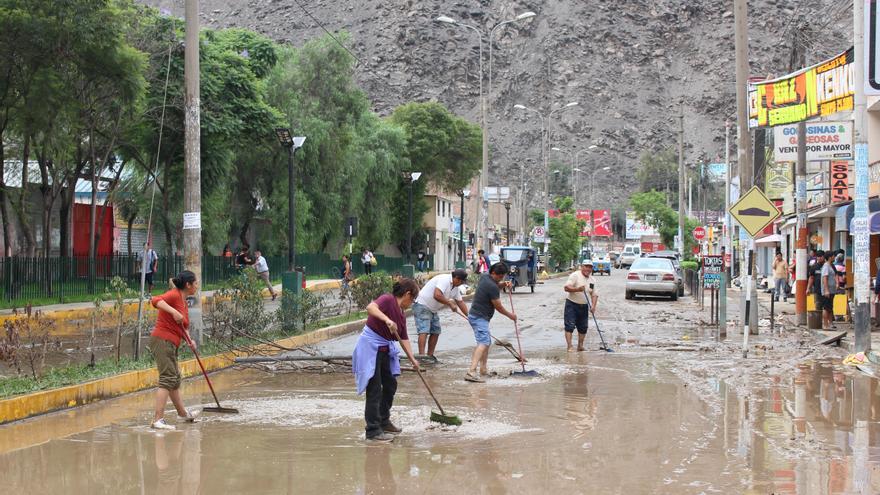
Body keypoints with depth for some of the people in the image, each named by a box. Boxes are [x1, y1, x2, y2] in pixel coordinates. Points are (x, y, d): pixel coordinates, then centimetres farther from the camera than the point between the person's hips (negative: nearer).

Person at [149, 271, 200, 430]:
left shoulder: (183, 301, 17)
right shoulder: (174, 295, -11)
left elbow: (184, 327, 18)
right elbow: (155, 301, -29)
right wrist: (174, 312, -36)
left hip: (170, 345, 10)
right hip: (162, 341, -10)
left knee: (175, 378, 23)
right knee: (167, 378, -15)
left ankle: (182, 413, 40)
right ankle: (158, 420, -20)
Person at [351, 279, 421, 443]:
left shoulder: (401, 313, 11)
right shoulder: (388, 300, -15)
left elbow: (404, 338, 18)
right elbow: (370, 307, -34)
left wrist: (412, 359, 15)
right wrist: (387, 319, -44)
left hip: (385, 349, 10)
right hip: (370, 347, -10)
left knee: (390, 385, 20)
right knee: (375, 390, -7)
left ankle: (384, 422, 37)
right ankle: (373, 431, -2)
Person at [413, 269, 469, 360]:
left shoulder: (456, 288, 9)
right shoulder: (444, 280, -22)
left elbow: (460, 302, 17)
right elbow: (437, 295, -34)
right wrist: (450, 304, -23)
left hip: (432, 310, 10)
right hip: (422, 306, -10)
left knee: (435, 332, 8)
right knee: (424, 331, -17)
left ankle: (430, 355, 14)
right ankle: (421, 356, -24)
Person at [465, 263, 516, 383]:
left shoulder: (484, 277, 6)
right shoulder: (492, 286, -21)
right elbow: (498, 306, -11)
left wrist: (502, 285, 7)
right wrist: (510, 315, 5)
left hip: (476, 315, 11)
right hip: (479, 318, -11)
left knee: (487, 342, 22)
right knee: (483, 343, -22)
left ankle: (484, 369, 30)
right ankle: (471, 372, -37)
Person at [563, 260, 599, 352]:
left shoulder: (592, 280, 8)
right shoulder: (575, 275, -11)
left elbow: (594, 294, 9)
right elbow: (566, 287, -19)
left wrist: (593, 305, -6)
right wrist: (577, 289, -33)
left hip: (584, 306, 6)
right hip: (572, 304, -6)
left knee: (583, 327, 10)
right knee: (569, 326, -10)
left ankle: (580, 346, 22)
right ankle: (569, 347, -10)